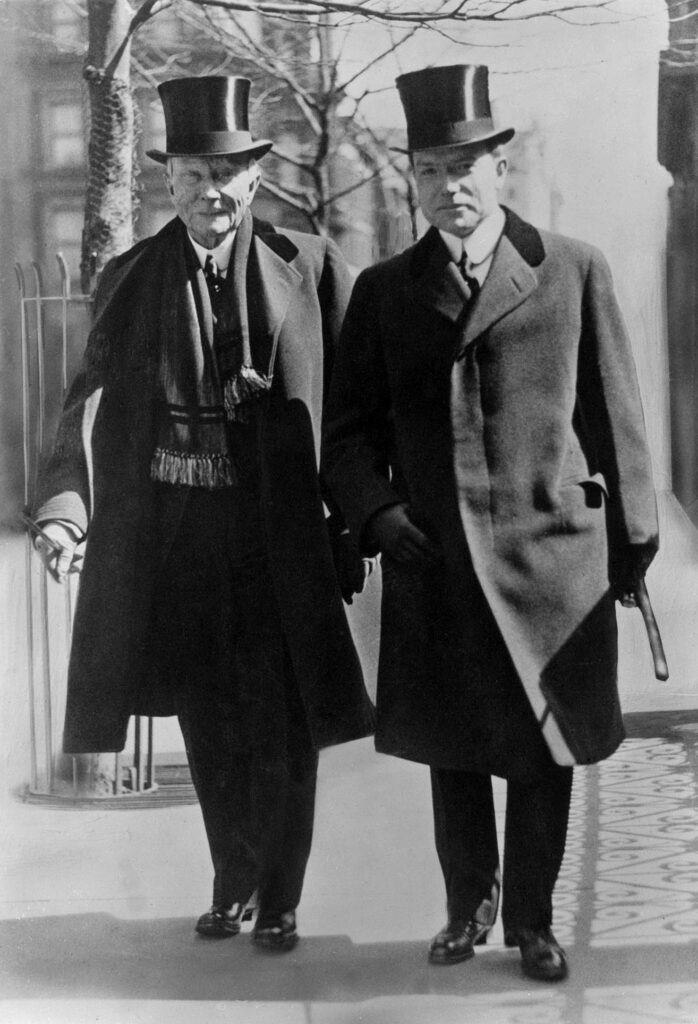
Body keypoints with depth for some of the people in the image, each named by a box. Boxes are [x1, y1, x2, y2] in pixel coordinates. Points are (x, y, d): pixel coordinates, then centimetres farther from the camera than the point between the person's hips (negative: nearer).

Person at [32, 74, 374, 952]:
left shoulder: (309, 266, -1)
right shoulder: (128, 278, 4)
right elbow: (94, 400, -2)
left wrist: (352, 527, -4)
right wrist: (63, 507, -17)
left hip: (280, 534, -2)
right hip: (172, 534, 2)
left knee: (283, 724, 5)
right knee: (206, 723, 13)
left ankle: (279, 896, 21)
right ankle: (232, 881, 32)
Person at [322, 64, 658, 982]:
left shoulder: (575, 272, 1)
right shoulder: (383, 291, 6)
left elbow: (614, 414, 4)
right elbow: (349, 427, 9)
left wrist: (633, 539, 5)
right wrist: (376, 512, -8)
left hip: (551, 557, -1)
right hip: (432, 564, 2)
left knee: (546, 751, 7)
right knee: (451, 752, 12)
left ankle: (531, 919, 26)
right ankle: (469, 905, 33)